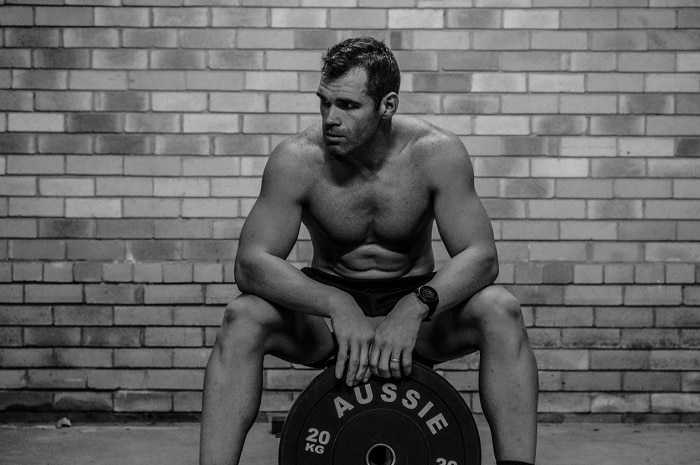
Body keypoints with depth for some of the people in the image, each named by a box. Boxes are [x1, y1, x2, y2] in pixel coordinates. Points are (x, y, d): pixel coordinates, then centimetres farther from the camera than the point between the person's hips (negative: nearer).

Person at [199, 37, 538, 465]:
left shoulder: (438, 152, -18)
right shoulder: (297, 159, -18)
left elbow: (481, 256, -22)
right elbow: (251, 263, -24)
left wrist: (416, 307, -41)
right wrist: (337, 306, -40)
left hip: (418, 305, 0)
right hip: (329, 304, 0)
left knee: (502, 311, -29)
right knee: (243, 318, -29)